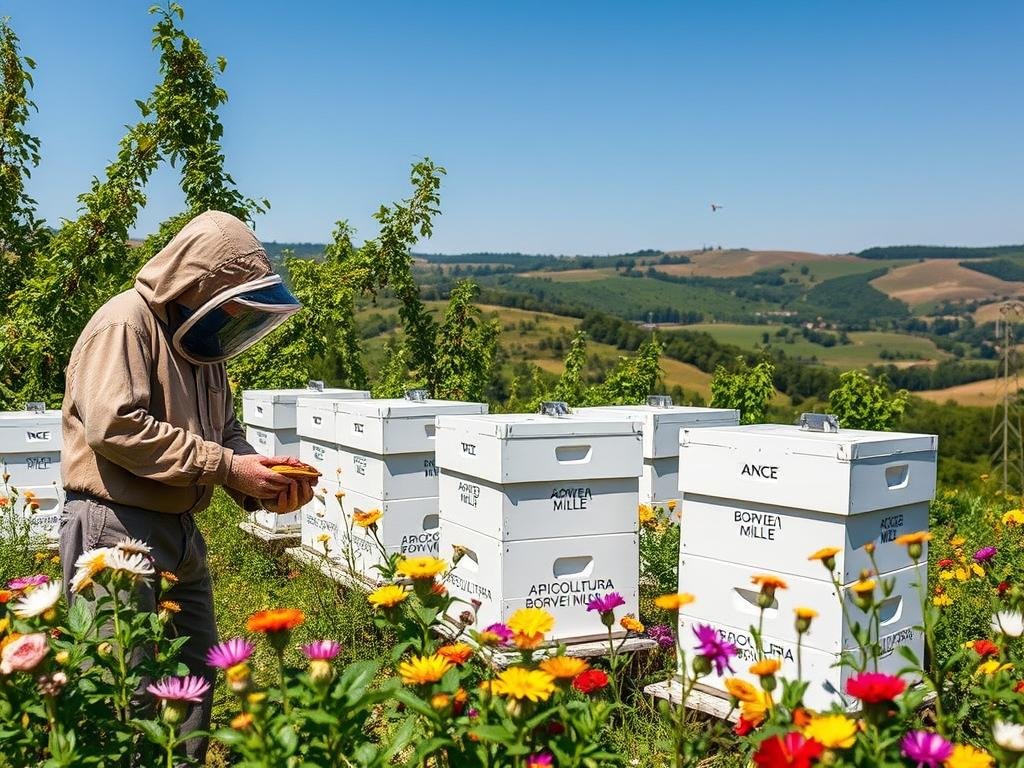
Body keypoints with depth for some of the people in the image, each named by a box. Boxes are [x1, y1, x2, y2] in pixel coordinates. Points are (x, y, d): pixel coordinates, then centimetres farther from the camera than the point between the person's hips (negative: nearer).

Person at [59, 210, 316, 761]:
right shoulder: (125, 322, -13)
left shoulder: (204, 346, 15)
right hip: (116, 527, -9)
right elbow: (113, 425, -25)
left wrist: (262, 483, -2)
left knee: (196, 682, 15)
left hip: (180, 530, 9)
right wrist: (225, 467, -23)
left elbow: (225, 431, 19)